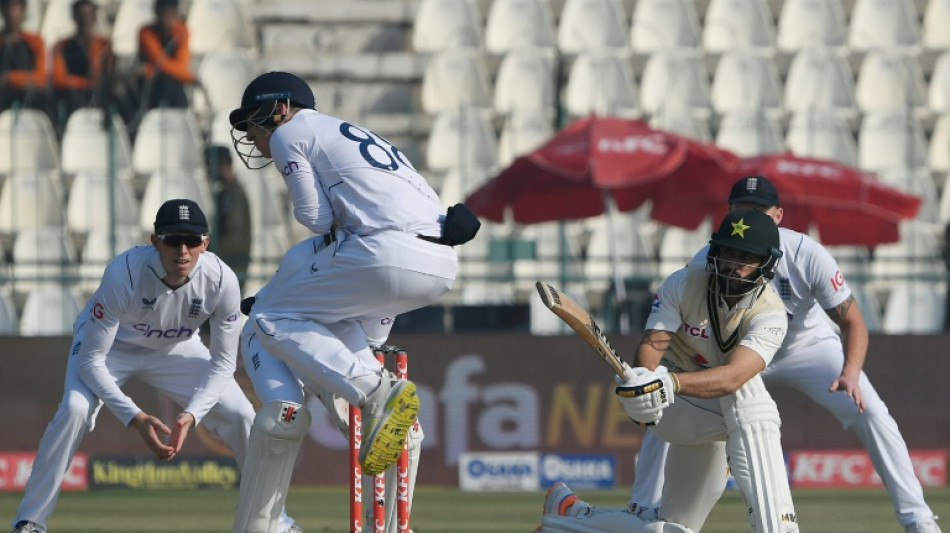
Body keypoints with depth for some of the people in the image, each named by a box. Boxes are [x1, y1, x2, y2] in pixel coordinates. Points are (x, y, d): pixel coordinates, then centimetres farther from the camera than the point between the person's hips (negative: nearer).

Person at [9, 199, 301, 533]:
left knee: (240, 415, -9)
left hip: (175, 348, 3)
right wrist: (134, 417, -43)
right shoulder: (124, 273, -38)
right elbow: (91, 359, -33)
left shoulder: (221, 280, -29)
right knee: (75, 409, -29)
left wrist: (192, 414, -33)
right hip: (110, 342, -3)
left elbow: (223, 362, -17)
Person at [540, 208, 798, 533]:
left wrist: (672, 383, -54)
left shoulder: (771, 315, -19)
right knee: (748, 401, -32)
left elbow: (731, 377, -36)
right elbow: (652, 344, -25)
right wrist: (642, 377, -50)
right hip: (673, 410, -2)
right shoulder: (683, 284, -12)